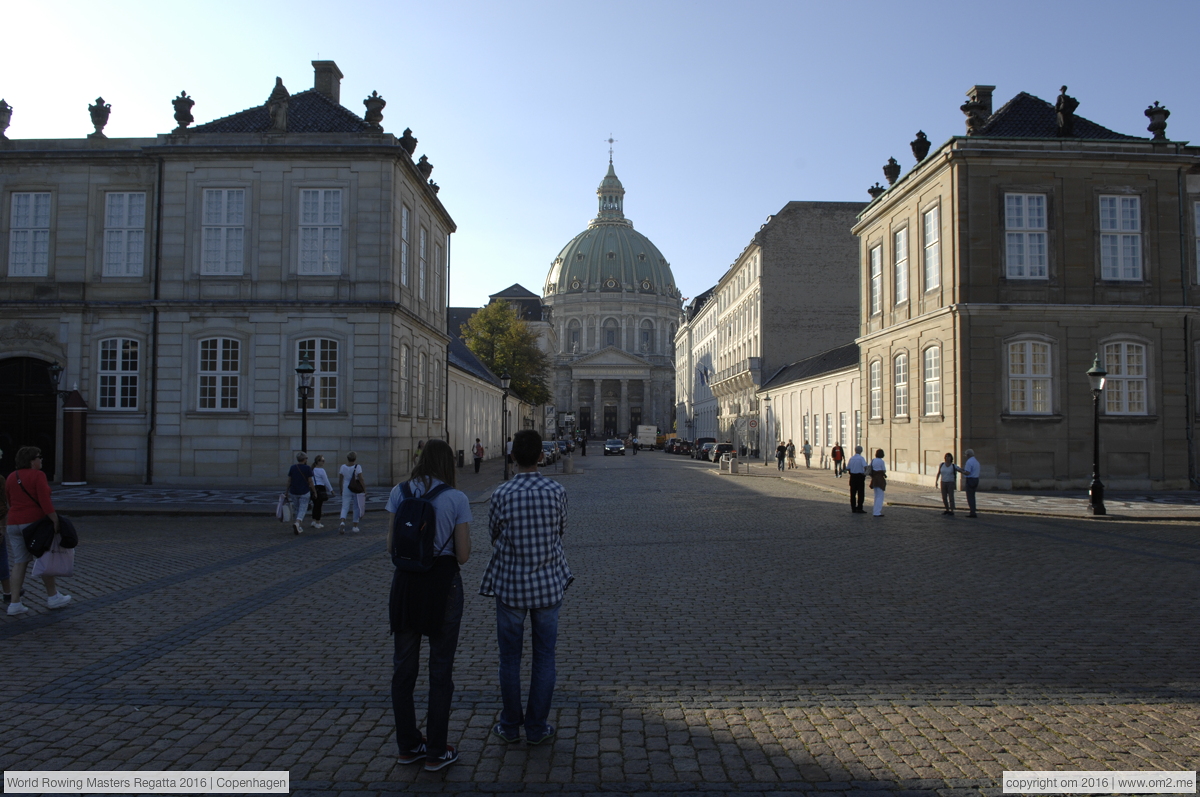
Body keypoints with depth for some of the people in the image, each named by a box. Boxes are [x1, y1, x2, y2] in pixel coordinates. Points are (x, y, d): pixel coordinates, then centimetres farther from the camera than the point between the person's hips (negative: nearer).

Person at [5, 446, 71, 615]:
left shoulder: (12, 477, 9)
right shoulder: (38, 475, -12)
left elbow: (10, 502, 16)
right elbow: (45, 501, -19)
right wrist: (56, 521, -17)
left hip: (14, 524, 6)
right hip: (34, 523, -6)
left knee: (19, 563, 8)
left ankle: (15, 603, 4)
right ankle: (53, 597, 18)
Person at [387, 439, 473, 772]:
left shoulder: (399, 493, 0)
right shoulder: (456, 498, -9)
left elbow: (391, 545, 2)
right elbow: (463, 555, -8)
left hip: (405, 583, 3)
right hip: (442, 583, -3)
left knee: (403, 667, 16)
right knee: (440, 670, 9)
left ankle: (408, 746, 28)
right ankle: (436, 752, 17)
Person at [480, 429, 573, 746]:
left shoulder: (502, 494, -12)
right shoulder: (557, 492, -8)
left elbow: (494, 533, 3)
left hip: (510, 586, -1)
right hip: (548, 584, 1)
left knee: (510, 658, 13)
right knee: (544, 658, 12)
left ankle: (510, 726, 25)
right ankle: (537, 727, 20)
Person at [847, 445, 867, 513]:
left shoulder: (851, 458, 4)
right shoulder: (861, 458, -10)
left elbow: (847, 468, 4)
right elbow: (865, 466, -24)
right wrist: (865, 472, -7)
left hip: (853, 476, 5)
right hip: (860, 476, -5)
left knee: (853, 492, 10)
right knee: (860, 493, 2)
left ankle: (853, 508, 13)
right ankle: (859, 508, 0)